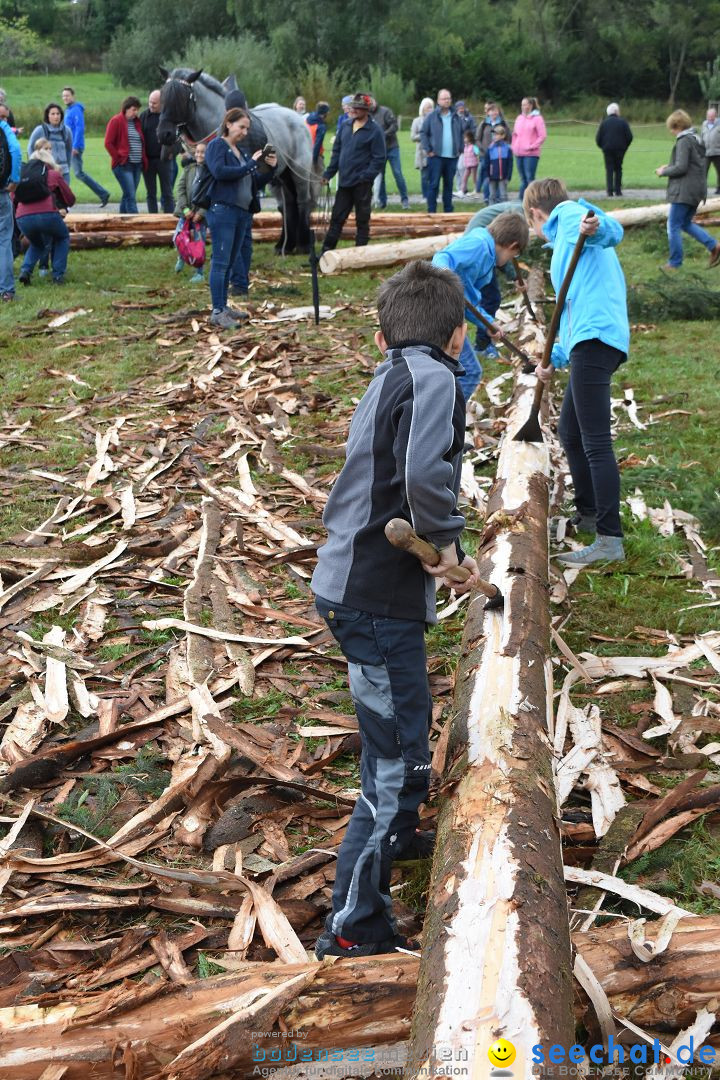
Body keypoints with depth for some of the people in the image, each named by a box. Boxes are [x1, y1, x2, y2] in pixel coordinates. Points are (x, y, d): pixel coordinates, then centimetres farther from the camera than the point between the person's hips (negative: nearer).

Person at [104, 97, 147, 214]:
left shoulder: (136, 122, 16)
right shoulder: (116, 121, -4)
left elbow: (142, 143, 23)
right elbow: (108, 143, -7)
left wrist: (143, 159, 10)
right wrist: (119, 158, -10)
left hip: (137, 165, 7)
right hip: (123, 165, -7)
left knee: (127, 196, 11)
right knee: (131, 197, -13)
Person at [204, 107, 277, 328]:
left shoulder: (241, 151, 18)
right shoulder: (216, 146, -3)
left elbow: (255, 183, 21)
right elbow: (220, 171, -21)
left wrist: (270, 168, 3)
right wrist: (250, 164, -18)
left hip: (242, 212, 8)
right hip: (223, 211, -8)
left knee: (229, 263, 11)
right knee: (220, 262, -8)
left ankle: (223, 306, 17)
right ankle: (217, 312, -8)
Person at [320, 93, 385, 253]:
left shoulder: (374, 131, -8)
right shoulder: (345, 126, 10)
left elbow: (379, 159, -11)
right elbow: (336, 151, 15)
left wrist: (366, 176, -19)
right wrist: (328, 173, 8)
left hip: (362, 183, -5)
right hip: (344, 181, 5)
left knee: (362, 219, 4)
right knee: (337, 217, 8)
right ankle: (326, 250, 11)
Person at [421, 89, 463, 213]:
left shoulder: (455, 117, 11)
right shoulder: (432, 116, -1)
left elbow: (461, 134, 21)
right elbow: (423, 133, -1)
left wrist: (460, 149, 11)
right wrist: (428, 150, -7)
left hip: (452, 156, 4)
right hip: (436, 156, -4)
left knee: (449, 184, 9)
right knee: (433, 184, -4)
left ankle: (448, 210, 16)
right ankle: (432, 211, -1)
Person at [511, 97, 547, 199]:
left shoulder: (537, 118, -4)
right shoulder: (519, 118, 14)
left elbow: (543, 136, -8)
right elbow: (515, 134, 22)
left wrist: (533, 146, -13)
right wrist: (514, 146, 9)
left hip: (531, 154, -6)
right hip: (518, 154, 6)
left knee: (530, 178, -9)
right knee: (523, 179, 11)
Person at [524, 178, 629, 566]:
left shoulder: (568, 213, 4)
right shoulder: (568, 243, 32)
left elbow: (613, 231, -19)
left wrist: (595, 227, -41)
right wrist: (554, 358, 41)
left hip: (593, 339, -10)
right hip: (588, 341, 10)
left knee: (595, 442, -12)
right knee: (570, 432, 23)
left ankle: (609, 540, -14)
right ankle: (589, 515, 36)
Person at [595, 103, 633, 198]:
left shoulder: (604, 122, 0)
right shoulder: (622, 122, -2)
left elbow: (598, 138, -2)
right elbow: (629, 137, -4)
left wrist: (603, 147, 13)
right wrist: (625, 146, 11)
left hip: (607, 149, 0)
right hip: (620, 150, 0)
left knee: (609, 170, 2)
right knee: (618, 169, 13)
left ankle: (610, 191, -7)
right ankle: (618, 190, 10)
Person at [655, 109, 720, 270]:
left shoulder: (684, 141, -15)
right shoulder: (696, 140, 14)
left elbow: (681, 168, -21)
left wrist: (663, 172, -5)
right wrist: (669, 167, 16)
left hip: (684, 191, -10)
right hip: (697, 189, 10)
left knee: (673, 226, -1)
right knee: (686, 223, 20)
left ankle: (675, 263, 5)